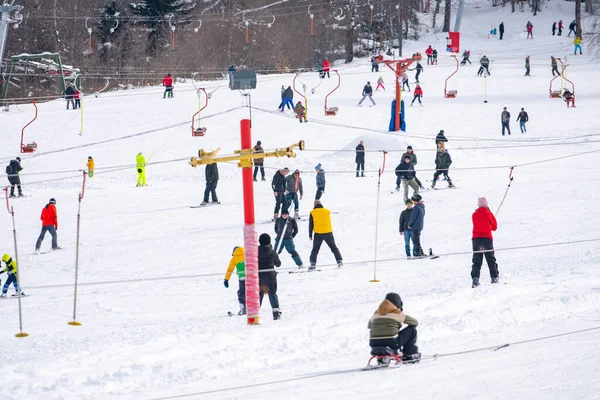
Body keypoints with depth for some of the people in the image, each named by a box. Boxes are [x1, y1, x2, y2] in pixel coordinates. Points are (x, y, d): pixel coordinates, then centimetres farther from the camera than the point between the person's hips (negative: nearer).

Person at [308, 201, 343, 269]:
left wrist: (310, 235, 7)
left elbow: (310, 225, 2)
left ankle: (313, 263, -5)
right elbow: (329, 222, 13)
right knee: (334, 248, 13)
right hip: (328, 233, 1)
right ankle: (339, 261, 7)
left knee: (315, 250, 8)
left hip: (318, 234, -1)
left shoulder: (313, 213, 0)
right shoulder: (327, 211, 4)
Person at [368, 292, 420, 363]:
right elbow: (415, 322, 14)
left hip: (374, 345, 5)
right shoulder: (397, 313, 1)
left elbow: (369, 325, 34)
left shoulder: (376, 314, 14)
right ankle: (409, 355, 18)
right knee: (412, 330, 14)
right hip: (391, 343, -5)